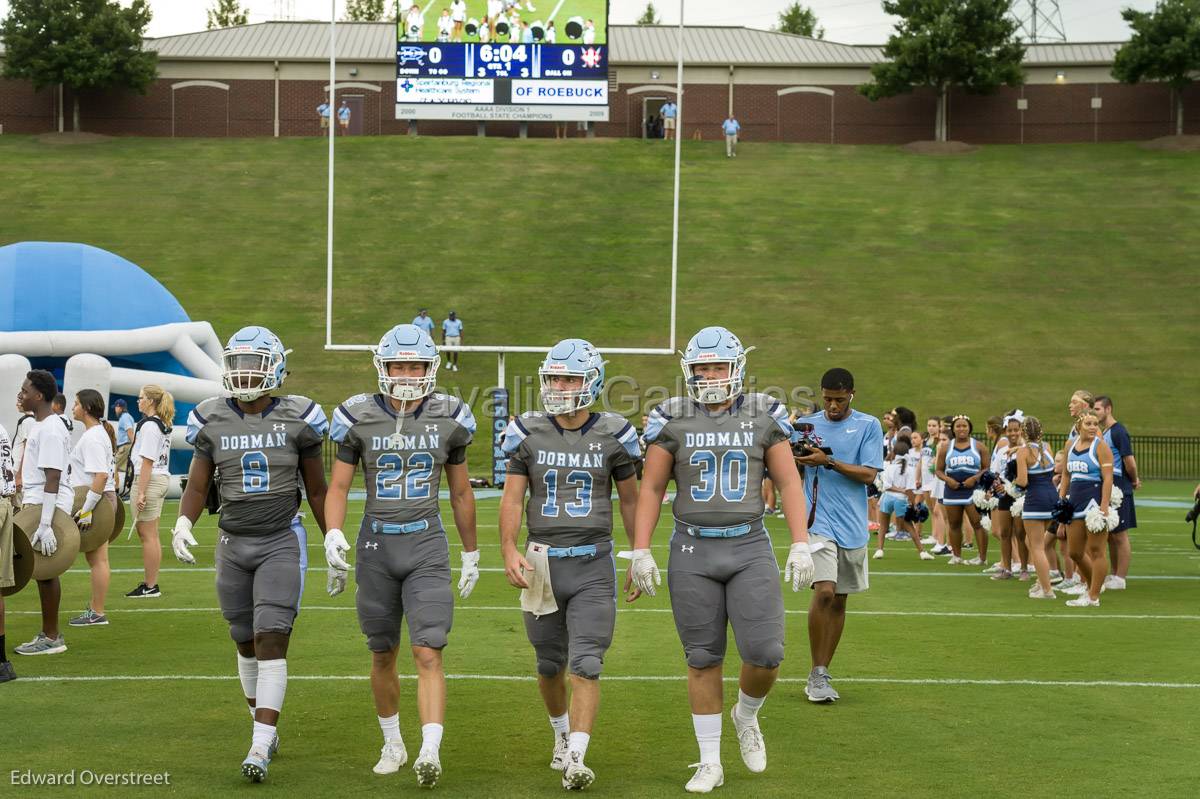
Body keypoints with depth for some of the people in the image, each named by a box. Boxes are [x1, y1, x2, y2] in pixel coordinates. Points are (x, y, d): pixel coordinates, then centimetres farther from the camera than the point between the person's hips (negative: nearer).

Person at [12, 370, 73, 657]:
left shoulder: (50, 430, -16)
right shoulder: (41, 425, 15)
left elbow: (53, 478, -22)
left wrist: (45, 524, -26)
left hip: (48, 505, -9)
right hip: (37, 503, 10)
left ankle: (50, 638, 1)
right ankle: (49, 635, 17)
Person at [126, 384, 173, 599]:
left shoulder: (149, 425, -15)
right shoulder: (164, 426, 13)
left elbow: (147, 461, -19)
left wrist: (140, 492, -19)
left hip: (149, 480, -10)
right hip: (163, 479, 10)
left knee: (147, 535, -4)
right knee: (151, 535, 15)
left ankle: (150, 587, 0)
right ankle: (151, 583, 21)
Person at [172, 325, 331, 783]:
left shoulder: (297, 419, -4)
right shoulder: (212, 421, 1)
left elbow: (316, 490, 5)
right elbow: (197, 487, 4)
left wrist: (333, 537, 2)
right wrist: (183, 523, -15)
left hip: (282, 543, -3)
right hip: (232, 543, 3)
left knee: (271, 642, -13)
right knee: (247, 645, 12)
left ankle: (259, 749, -15)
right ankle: (265, 730, 30)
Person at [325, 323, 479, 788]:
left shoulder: (448, 418, 1)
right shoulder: (359, 418, -2)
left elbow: (461, 492, 11)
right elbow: (338, 487, 0)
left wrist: (471, 554, 15)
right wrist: (334, 536, -17)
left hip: (427, 545, -1)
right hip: (377, 544, 1)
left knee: (428, 654, -13)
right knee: (383, 656, 12)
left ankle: (430, 753, -21)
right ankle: (393, 745, 29)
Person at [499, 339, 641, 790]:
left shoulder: (613, 435, -1)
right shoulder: (528, 433, 1)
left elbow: (630, 500, 10)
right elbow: (512, 498, 0)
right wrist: (508, 550, -14)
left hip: (593, 563, -2)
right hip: (543, 562, 2)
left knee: (585, 665, -11)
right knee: (550, 664, 14)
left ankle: (576, 758, -13)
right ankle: (562, 733, 39)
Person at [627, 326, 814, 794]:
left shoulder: (763, 417, 2)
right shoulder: (673, 420, 1)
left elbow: (788, 482, 4)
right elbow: (651, 489, 3)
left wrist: (801, 544, -3)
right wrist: (640, 552, -3)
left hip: (750, 548, 0)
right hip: (693, 550, 0)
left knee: (765, 653, -8)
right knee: (703, 659, 5)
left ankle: (746, 717, 24)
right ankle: (710, 763, 16)